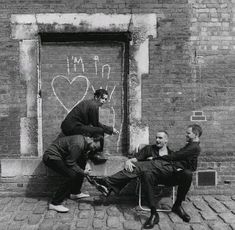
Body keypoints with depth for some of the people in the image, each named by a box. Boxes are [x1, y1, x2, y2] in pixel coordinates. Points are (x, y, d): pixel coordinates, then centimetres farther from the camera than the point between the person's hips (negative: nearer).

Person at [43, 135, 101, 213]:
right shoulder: (78, 144, -26)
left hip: (60, 156, 10)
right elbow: (70, 163, -22)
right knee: (72, 176, -21)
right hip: (51, 157, -10)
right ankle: (55, 203, -15)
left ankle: (75, 193, 27)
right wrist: (82, 172, -14)